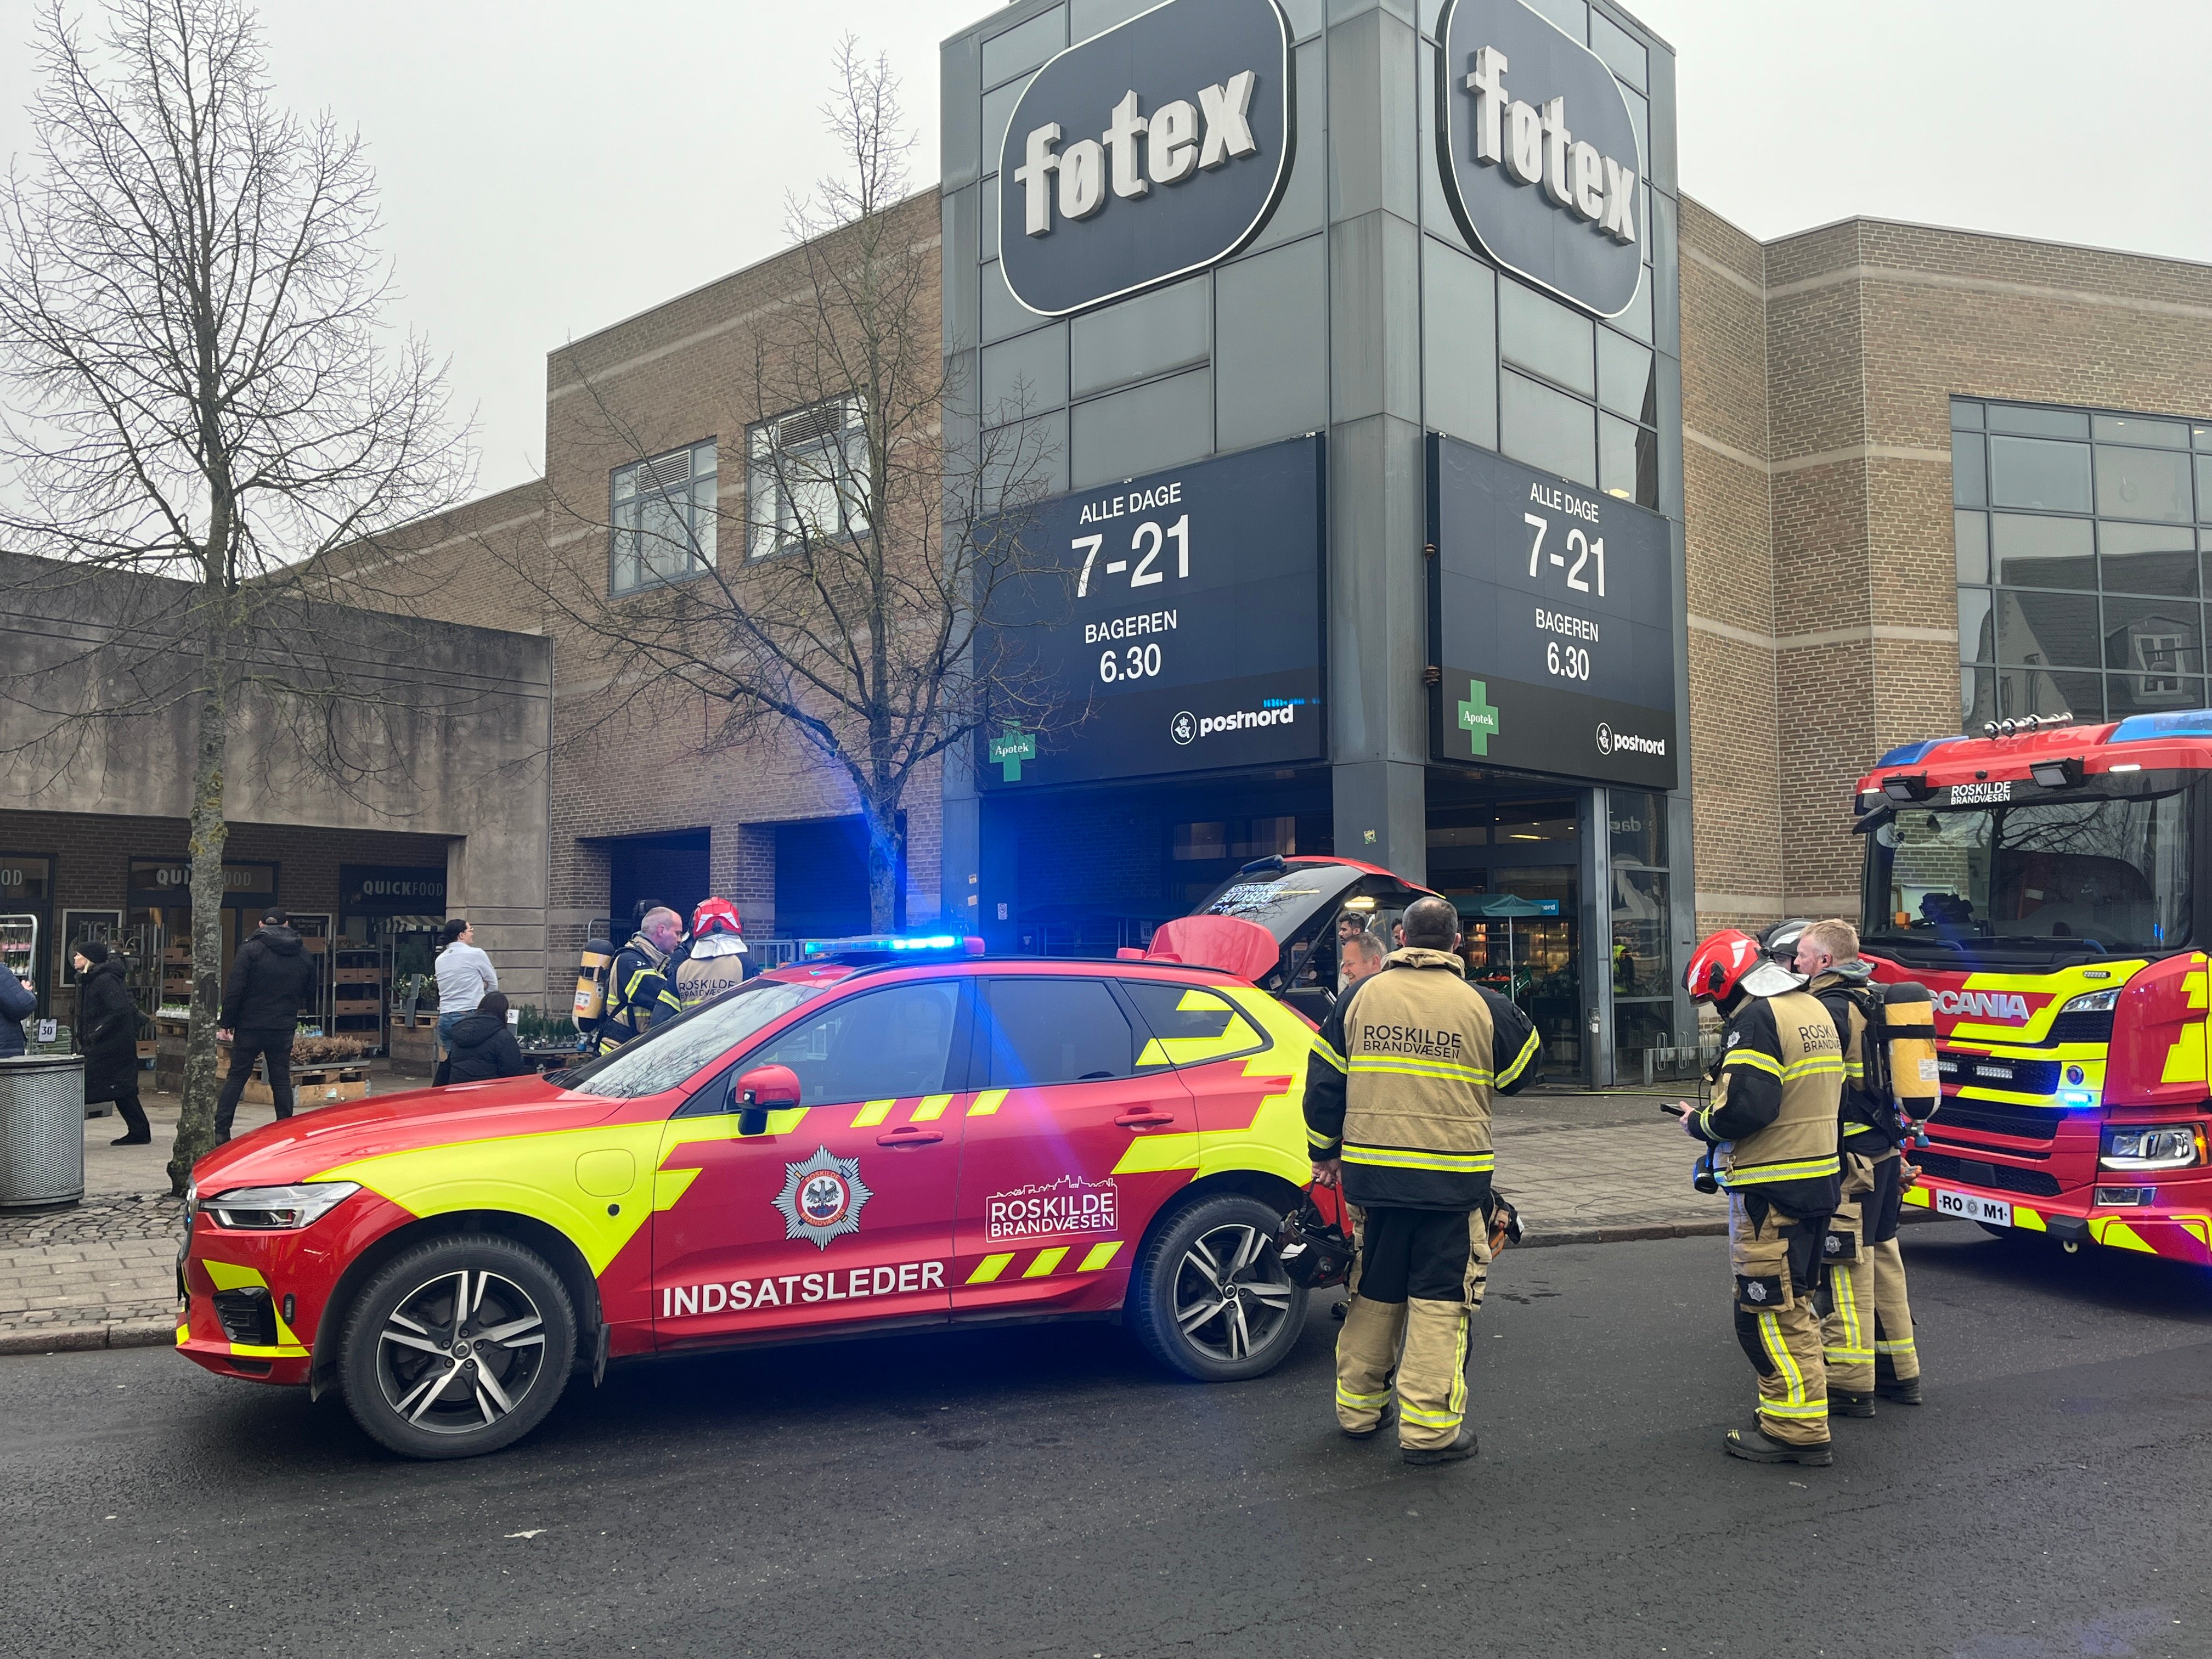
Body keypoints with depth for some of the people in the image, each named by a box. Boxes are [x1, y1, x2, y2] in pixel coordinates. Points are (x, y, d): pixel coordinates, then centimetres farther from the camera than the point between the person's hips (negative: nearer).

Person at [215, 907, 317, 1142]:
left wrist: (226, 1023, -4)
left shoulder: (250, 949, -7)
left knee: (236, 1076, 5)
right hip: (285, 1028, 3)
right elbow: (310, 991, 16)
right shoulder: (302, 954, 6)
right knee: (282, 1079, 8)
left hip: (250, 1026, -2)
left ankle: (220, 1131, 2)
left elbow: (234, 990, -10)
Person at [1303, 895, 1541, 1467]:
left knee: (1373, 1292, 16)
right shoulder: (1483, 1007, -5)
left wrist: (1325, 1153, 18)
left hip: (1371, 1174, 3)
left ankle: (1359, 1407, 27)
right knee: (1440, 1296, 4)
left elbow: (1323, 1083, 6)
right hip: (1452, 1181, -3)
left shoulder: (1359, 998, 2)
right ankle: (1429, 1428, 6)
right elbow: (1519, 1070, 12)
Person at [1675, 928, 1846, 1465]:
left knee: (1769, 1310, -2)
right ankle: (1799, 1412, 27)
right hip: (1819, 1178, 10)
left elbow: (1746, 1107, -25)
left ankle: (1797, 1429, 2)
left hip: (1772, 1189, -10)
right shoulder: (1815, 1010, 15)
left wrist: (1699, 1124, -7)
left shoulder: (1756, 1019, -16)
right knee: (1793, 1304, 19)